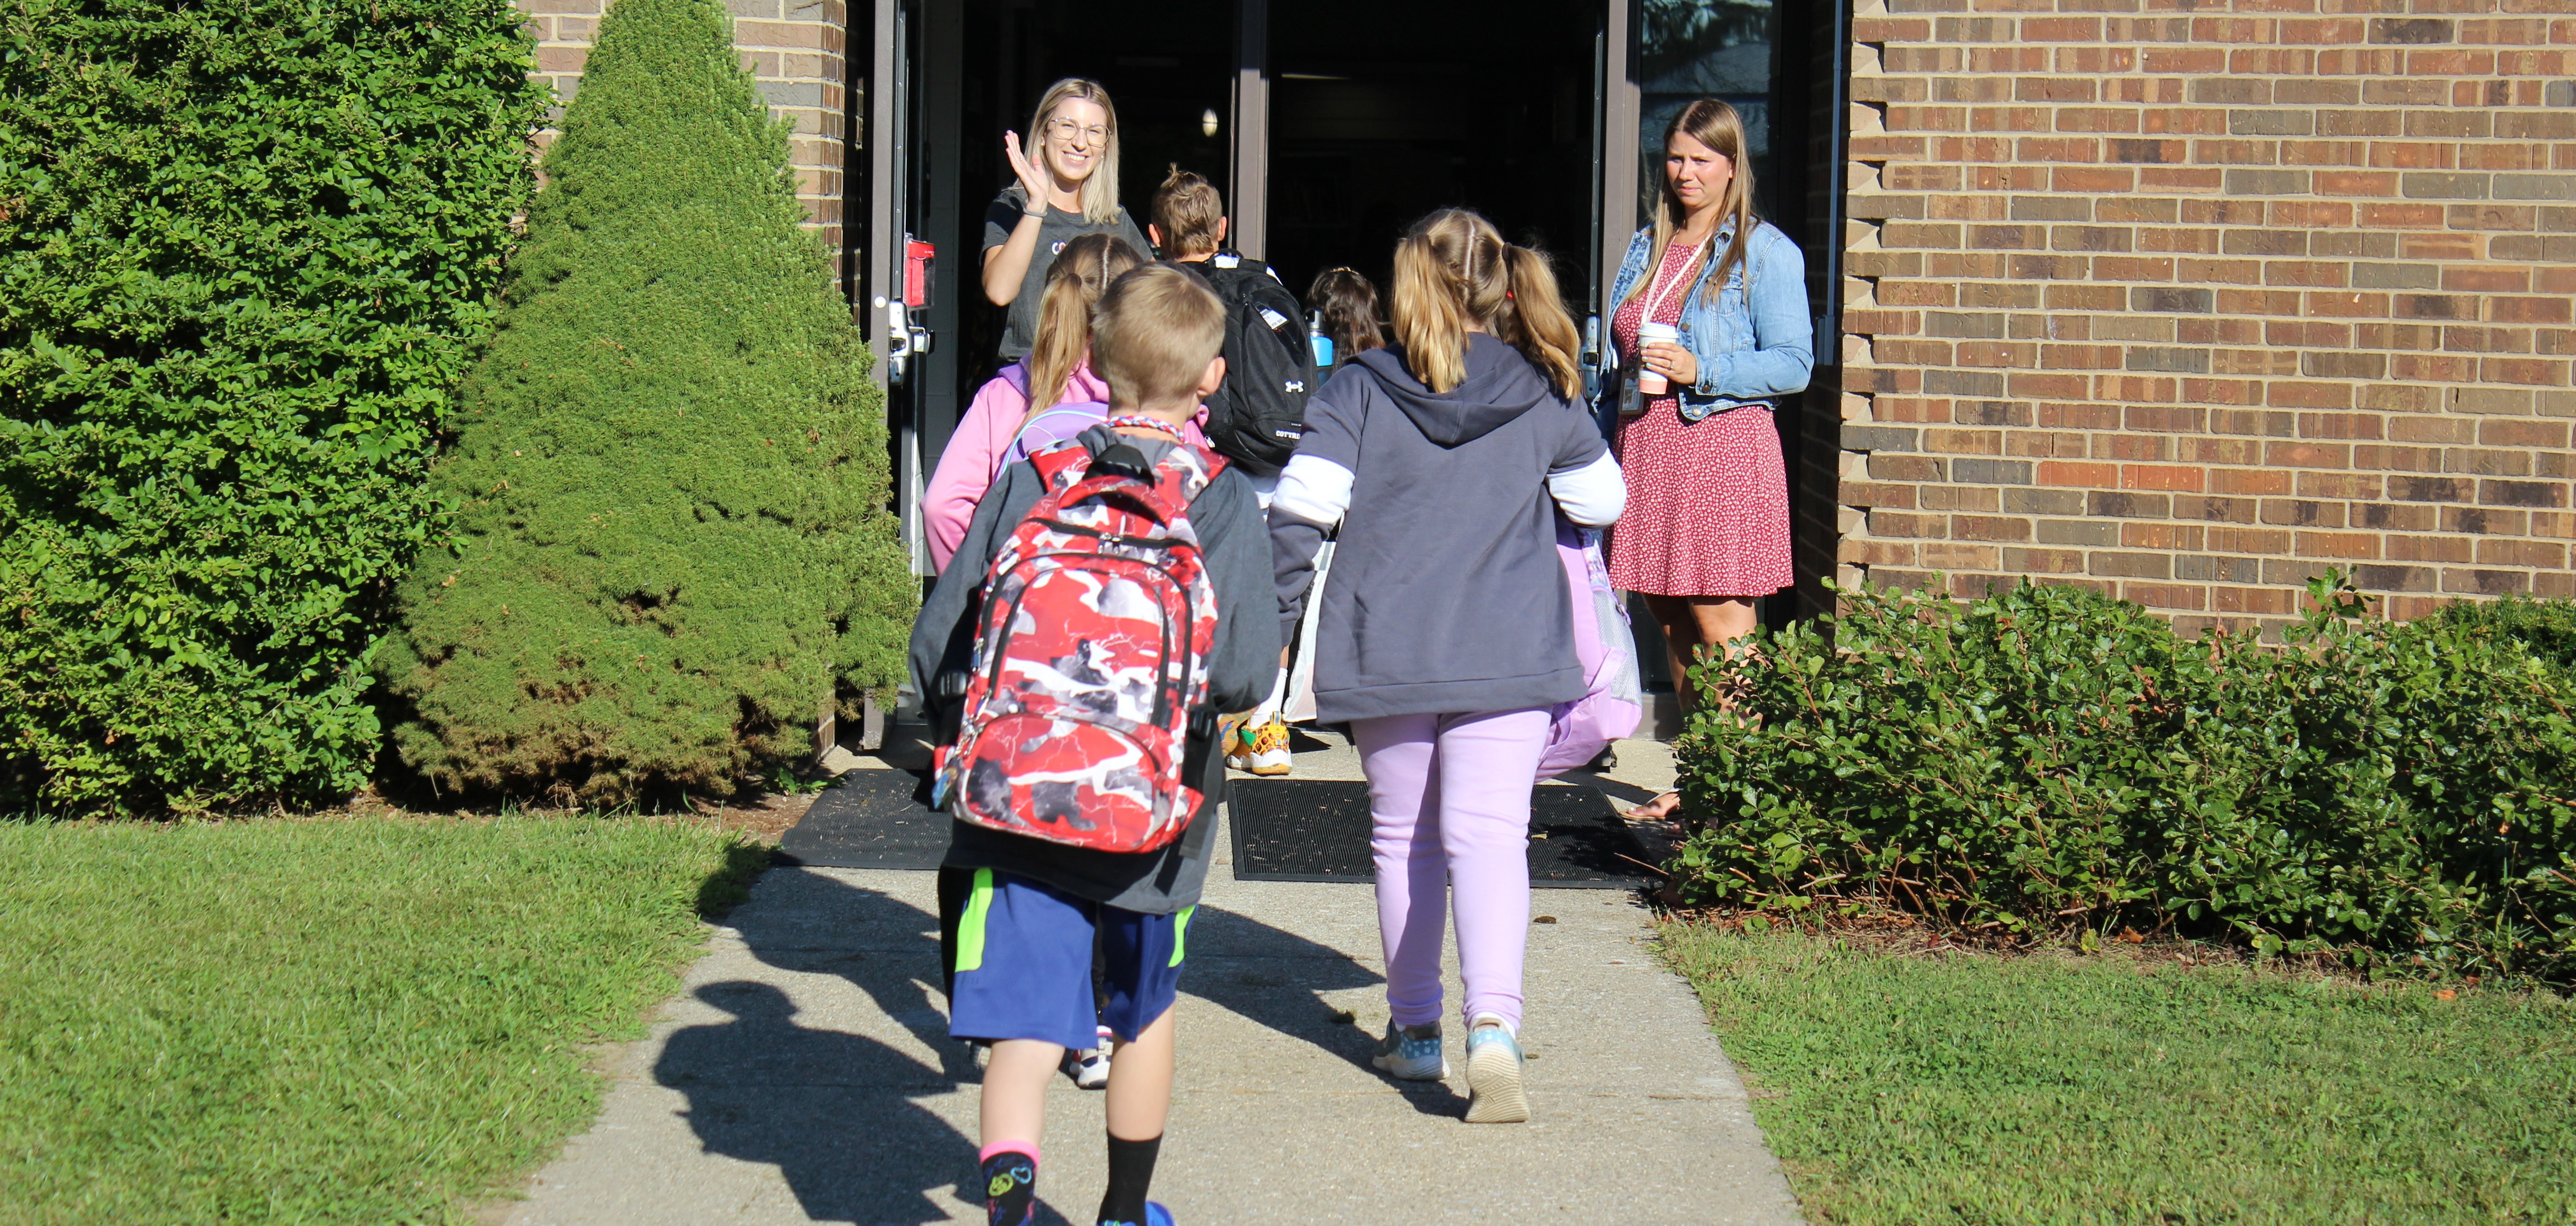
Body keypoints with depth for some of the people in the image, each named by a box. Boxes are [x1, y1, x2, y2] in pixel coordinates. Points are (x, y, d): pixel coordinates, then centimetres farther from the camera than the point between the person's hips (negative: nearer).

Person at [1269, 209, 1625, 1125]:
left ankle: (1415, 1027, 24)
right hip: (1510, 654, 0)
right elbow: (1602, 502, 15)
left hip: (1386, 654, 0)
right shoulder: (1544, 396, 2)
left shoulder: (1359, 391, -3)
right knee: (1488, 833, -6)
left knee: (1402, 835, 16)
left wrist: (1267, 624, 1)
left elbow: (1299, 511, -8)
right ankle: (1493, 1024, -26)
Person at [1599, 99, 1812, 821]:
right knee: (1671, 622, 8)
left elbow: (1794, 364, -9)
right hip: (1646, 451, 6)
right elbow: (1614, 364, 25)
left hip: (1723, 445, -6)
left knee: (1720, 632, -9)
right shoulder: (1646, 250, 19)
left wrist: (1701, 371, -17)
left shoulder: (1764, 252, -1)